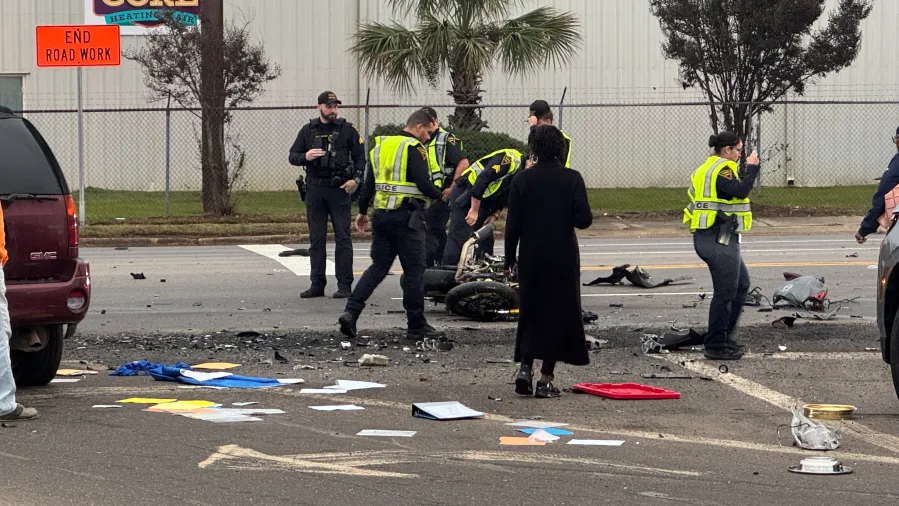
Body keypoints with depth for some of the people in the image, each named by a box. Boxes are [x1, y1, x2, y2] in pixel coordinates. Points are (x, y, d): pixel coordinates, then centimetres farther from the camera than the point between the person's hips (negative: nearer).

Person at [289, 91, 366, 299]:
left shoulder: (347, 130, 3)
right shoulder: (308, 130, 10)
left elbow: (360, 157, 4)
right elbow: (293, 156, 11)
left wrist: (356, 179, -10)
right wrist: (305, 157, -11)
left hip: (339, 189, -3)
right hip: (315, 189, 3)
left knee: (342, 237, -5)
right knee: (316, 239, 5)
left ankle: (344, 285, -3)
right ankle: (317, 284, 10)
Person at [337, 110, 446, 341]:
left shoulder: (381, 146, 14)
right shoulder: (414, 149, -9)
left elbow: (368, 183, 19)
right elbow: (423, 184, -18)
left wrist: (363, 211, 27)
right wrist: (439, 194, 2)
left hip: (381, 215, 7)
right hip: (406, 216, -7)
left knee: (378, 267, 12)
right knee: (414, 270, 2)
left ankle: (351, 311, -2)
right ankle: (416, 325, 7)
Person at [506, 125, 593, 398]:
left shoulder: (522, 180, -4)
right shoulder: (572, 179, -7)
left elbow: (512, 224, -3)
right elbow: (584, 219, -11)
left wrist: (510, 257, 8)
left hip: (531, 258, 1)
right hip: (563, 260, -1)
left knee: (530, 314, 15)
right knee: (558, 314, 6)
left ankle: (525, 367, 0)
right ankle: (546, 380, 3)